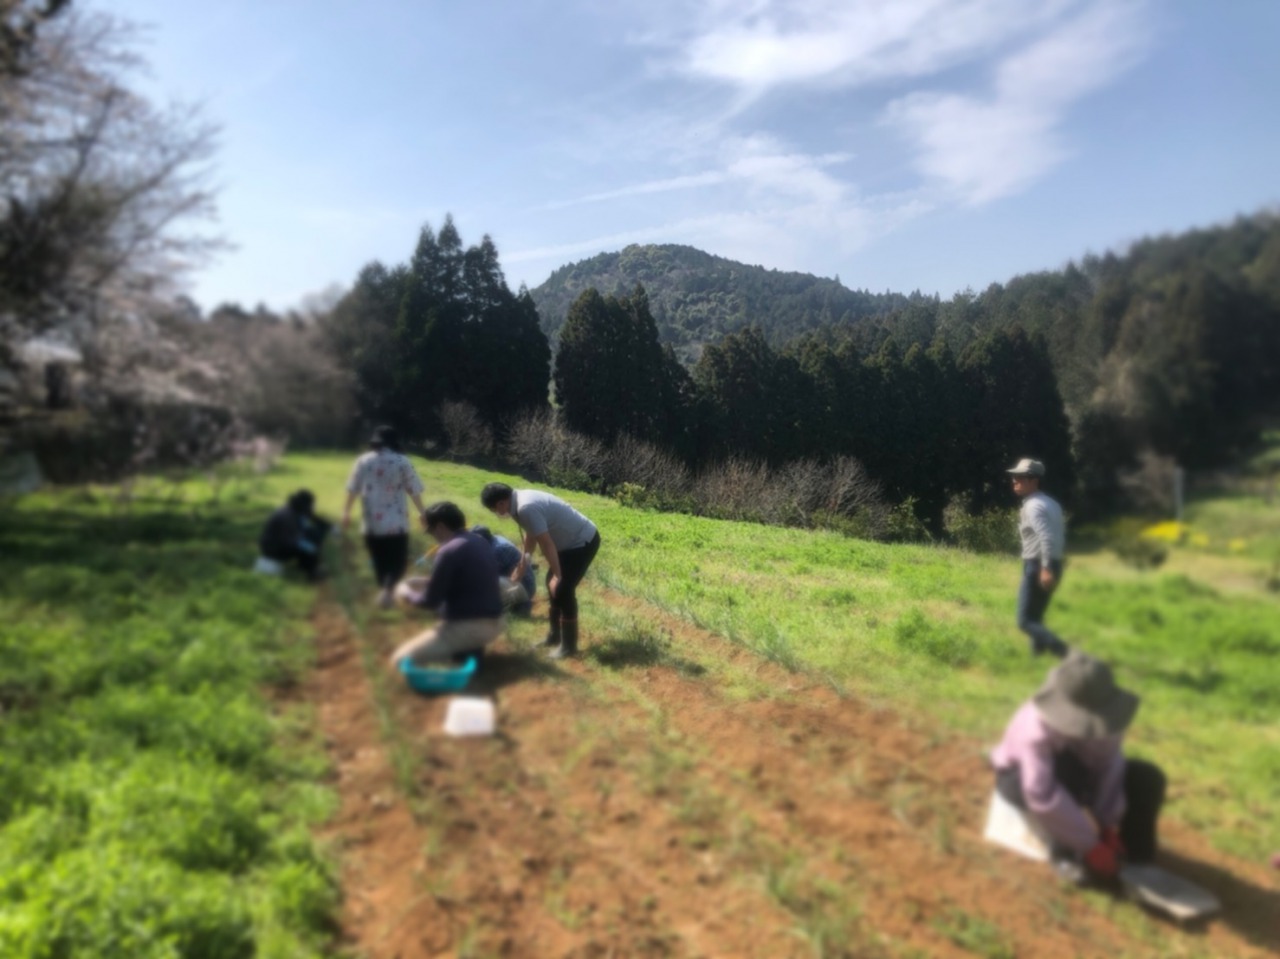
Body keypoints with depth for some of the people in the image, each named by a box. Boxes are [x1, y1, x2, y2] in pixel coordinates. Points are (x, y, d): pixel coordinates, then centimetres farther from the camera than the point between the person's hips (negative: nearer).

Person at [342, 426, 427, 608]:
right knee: (399, 560, 4)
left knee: (379, 562, 15)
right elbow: (413, 490, -1)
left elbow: (352, 490, 6)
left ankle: (384, 591, 20)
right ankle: (387, 589, -19)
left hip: (372, 522, 2)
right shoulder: (402, 461, -4)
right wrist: (421, 512, 11)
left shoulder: (363, 461, 2)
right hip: (396, 522, -2)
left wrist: (346, 511, 17)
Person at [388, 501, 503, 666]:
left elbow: (431, 601, -11)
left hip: (468, 627, -8)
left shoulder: (449, 551, -17)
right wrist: (429, 582, 20)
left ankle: (463, 652, -7)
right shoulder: (480, 542, 9)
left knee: (400, 659, -1)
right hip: (494, 624, 9)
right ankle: (470, 648, 14)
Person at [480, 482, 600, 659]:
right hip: (573, 540, 10)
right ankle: (554, 634, 27)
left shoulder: (526, 508, -29)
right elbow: (531, 535, 16)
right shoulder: (521, 499, 2)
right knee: (552, 584, 15)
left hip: (584, 542, -10)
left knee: (563, 589, -8)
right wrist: (523, 564, 25)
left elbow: (547, 544, -28)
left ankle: (569, 645, 4)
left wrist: (557, 576, -22)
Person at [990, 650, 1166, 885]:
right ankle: (1065, 853, -20)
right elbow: (1042, 795, -42)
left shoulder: (1100, 718, -24)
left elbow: (1109, 766, -21)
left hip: (1078, 771, 5)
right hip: (1020, 776, -5)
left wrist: (1108, 827, -25)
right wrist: (1091, 846, -36)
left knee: (1148, 778, -12)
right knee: (1067, 770, -39)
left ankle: (1137, 853, 4)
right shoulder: (1035, 729, -40)